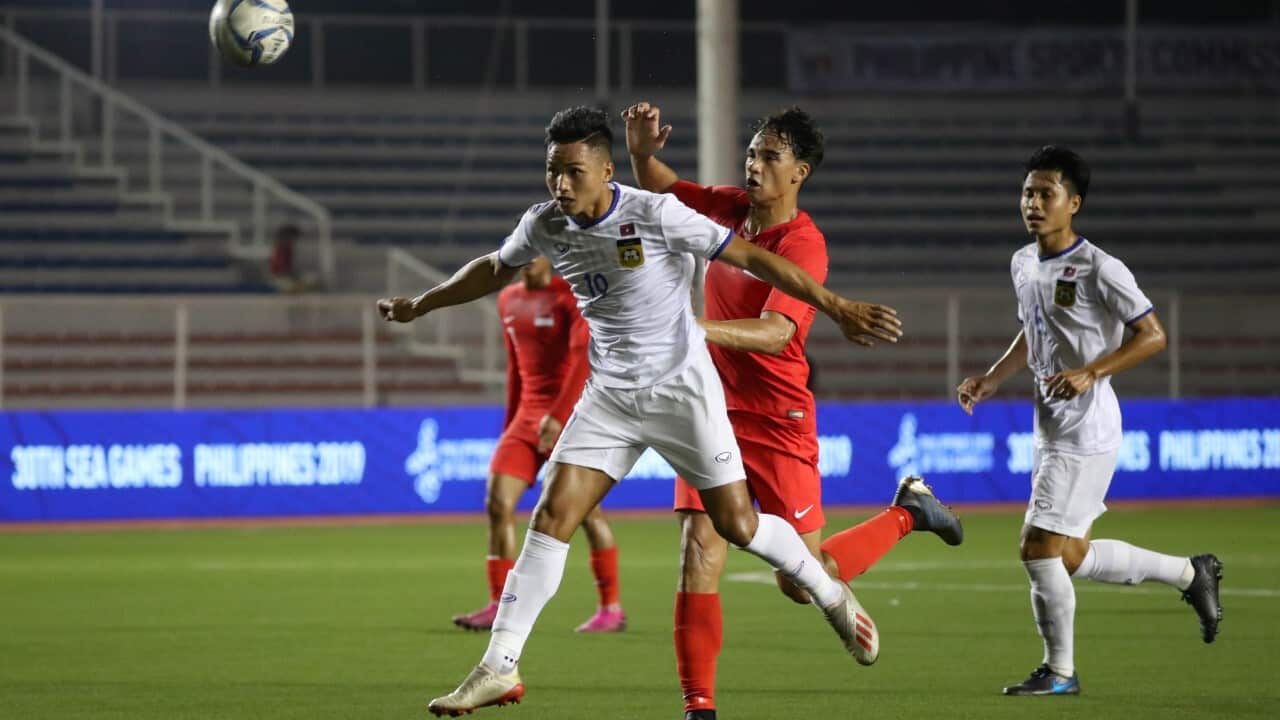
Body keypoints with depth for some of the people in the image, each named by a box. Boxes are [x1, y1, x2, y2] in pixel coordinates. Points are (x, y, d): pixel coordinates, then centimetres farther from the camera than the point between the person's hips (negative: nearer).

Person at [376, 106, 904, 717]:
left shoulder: (656, 215, -19)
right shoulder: (545, 226, -3)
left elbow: (751, 258, -16)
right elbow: (494, 270, 19)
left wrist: (838, 309, -18)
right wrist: (419, 306, 29)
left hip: (682, 387, -4)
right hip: (610, 394, 4)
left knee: (737, 524, -6)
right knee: (551, 516, -8)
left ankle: (830, 594, 23)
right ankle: (499, 669, -7)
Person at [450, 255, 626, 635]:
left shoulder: (571, 294, -8)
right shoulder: (509, 300, 14)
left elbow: (583, 358, -18)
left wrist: (559, 416, -26)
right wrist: (511, 424, 19)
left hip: (572, 413, -7)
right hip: (528, 414, 7)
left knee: (586, 508, -7)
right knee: (498, 502, -5)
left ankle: (612, 609, 1)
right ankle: (499, 606, -2)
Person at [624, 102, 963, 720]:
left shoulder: (803, 244, -17)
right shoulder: (733, 208, 4)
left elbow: (777, 332, -30)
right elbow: (660, 188, 20)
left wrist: (701, 328, -45)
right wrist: (641, 151, -2)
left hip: (777, 421, -5)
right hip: (715, 413, 5)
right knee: (699, 553, -11)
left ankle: (908, 512, 25)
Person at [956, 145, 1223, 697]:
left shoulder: (1099, 270, -15)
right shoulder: (1023, 264, 10)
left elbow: (1153, 336, -15)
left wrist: (1089, 372, -24)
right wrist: (992, 379, 12)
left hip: (1086, 429, -9)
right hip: (1051, 425, 9)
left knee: (1039, 546, -11)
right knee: (1073, 557, 13)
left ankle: (1059, 670, 2)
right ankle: (1190, 573, 32)